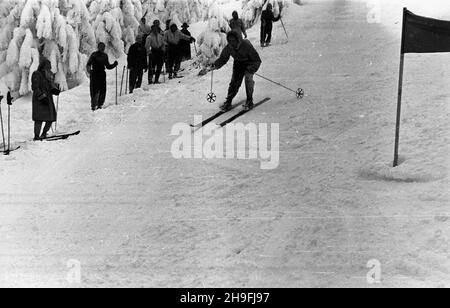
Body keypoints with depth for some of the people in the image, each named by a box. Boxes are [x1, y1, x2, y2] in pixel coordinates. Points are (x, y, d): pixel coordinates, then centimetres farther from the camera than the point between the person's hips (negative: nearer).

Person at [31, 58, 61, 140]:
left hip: (48, 98, 8)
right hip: (39, 100, -8)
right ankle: (36, 136, -4)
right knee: (39, 118, -9)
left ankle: (44, 133, 18)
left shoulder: (49, 74, 16)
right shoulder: (37, 74, -7)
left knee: (51, 117, 4)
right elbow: (35, 88, -13)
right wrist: (42, 96, -22)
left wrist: (55, 90, -2)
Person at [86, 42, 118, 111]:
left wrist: (114, 65, 5)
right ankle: (93, 106, -1)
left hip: (102, 74, 5)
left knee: (103, 91, 0)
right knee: (95, 91, -8)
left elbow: (108, 66, 20)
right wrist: (89, 70, -26)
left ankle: (100, 105, 12)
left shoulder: (105, 56, 13)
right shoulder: (94, 55, -3)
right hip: (95, 75, -5)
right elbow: (88, 64, -8)